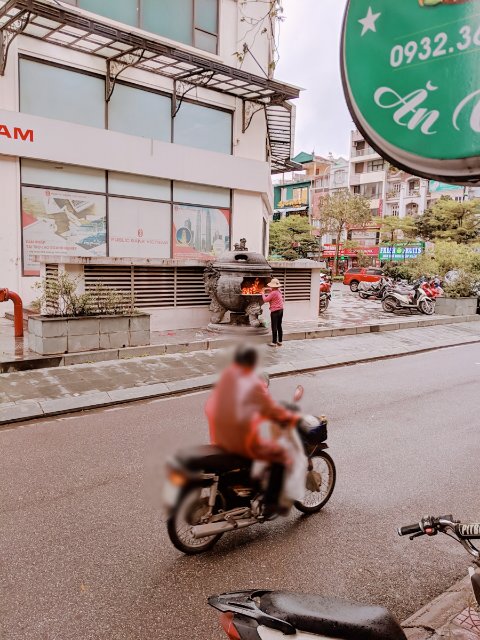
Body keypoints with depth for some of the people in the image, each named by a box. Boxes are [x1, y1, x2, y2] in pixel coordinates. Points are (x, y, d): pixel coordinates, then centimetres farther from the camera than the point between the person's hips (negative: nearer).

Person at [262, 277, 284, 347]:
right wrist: (270, 290, 18)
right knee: (279, 326, 13)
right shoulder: (279, 291, 7)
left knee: (274, 327, -2)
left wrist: (263, 293, 2)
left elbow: (265, 300, -13)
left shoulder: (273, 293, -18)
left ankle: (274, 342, 0)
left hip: (275, 311, -8)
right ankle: (280, 341, 18)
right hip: (281, 310, 8)